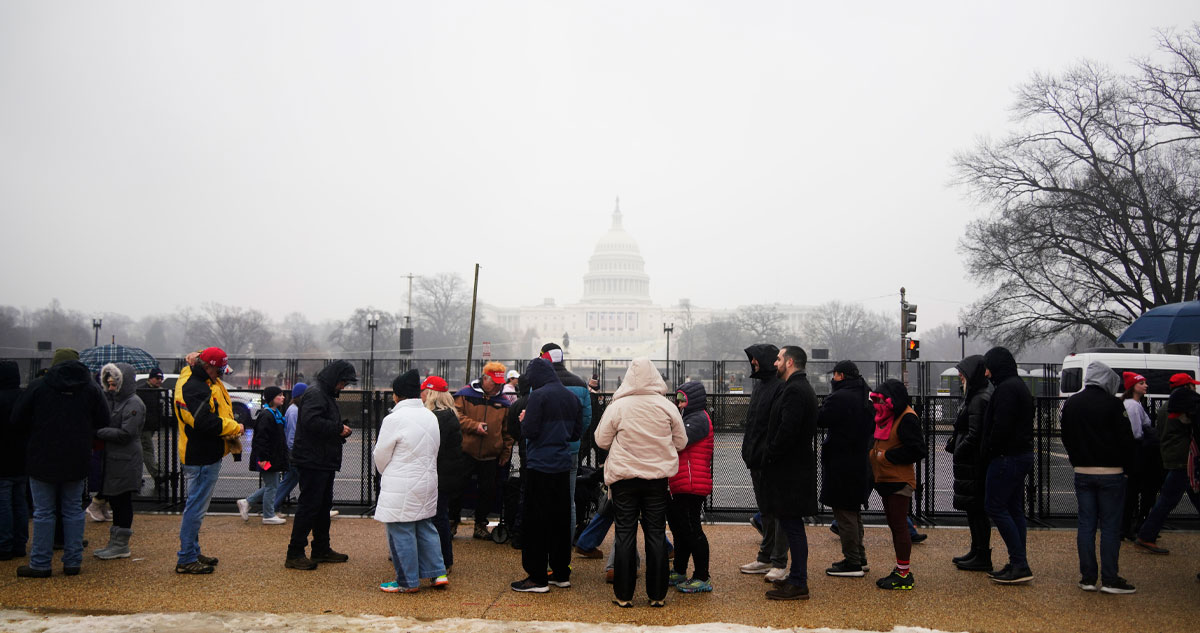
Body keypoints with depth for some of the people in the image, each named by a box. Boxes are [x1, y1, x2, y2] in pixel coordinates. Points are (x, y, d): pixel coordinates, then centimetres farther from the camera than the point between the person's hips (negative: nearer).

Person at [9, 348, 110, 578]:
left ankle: (40, 564, 10)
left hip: (43, 460, -2)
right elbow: (102, 424, 6)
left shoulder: (38, 386, -5)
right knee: (73, 511, 10)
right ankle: (73, 562, 12)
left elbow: (16, 423, -2)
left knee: (43, 512, 5)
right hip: (77, 461, 2)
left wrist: (35, 437, 16)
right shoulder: (91, 389, 2)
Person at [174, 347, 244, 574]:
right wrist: (235, 428, -14)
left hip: (207, 455, 11)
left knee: (196, 505, 17)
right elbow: (205, 422, -27)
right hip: (201, 458, -11)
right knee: (196, 507, -5)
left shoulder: (206, 381, 10)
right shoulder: (193, 388, -20)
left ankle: (192, 553, 27)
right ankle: (186, 559, 2)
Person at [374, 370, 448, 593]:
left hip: (401, 487, -8)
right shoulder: (431, 416, 7)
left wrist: (385, 473, 14)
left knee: (401, 532, 3)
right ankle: (438, 573, 18)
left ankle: (408, 581, 10)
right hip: (427, 482, 8)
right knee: (425, 527, 17)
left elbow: (381, 455, -9)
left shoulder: (394, 419, -16)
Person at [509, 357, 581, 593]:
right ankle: (561, 573, 21)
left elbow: (529, 431, -17)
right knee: (561, 520, 14)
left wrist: (524, 420, 3)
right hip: (563, 467, 7)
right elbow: (577, 432, 14)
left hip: (540, 466, -7)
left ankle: (537, 578, 2)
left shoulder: (538, 396, -13)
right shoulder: (571, 397, 9)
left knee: (536, 521, 0)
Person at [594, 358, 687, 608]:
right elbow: (681, 442, 5)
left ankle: (623, 594, 11)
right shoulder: (667, 407, -5)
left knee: (625, 533, 6)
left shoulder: (617, 407, -10)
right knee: (656, 533, 8)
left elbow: (601, 440, -2)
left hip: (624, 477, -1)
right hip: (658, 477, 1)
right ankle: (657, 594, 14)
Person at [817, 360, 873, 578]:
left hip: (842, 465, -9)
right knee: (854, 511, 19)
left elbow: (820, 420, -14)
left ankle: (852, 563, 1)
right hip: (860, 463, 9)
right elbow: (873, 428, 18)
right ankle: (859, 558, 26)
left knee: (844, 512, -2)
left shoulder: (839, 397, -18)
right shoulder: (866, 397, 10)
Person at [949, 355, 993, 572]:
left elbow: (974, 435, -22)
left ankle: (982, 557, 3)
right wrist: (955, 444, 9)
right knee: (974, 508, 16)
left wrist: (957, 450, -12)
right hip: (971, 464, 10)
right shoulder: (975, 397, 14)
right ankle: (976, 551, 26)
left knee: (976, 509, -3)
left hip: (974, 465, -10)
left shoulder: (979, 400, -19)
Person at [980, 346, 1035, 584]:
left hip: (1007, 457, -11)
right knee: (1014, 509, 12)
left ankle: (1020, 565, -8)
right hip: (1022, 455, 11)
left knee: (995, 507, -7)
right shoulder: (1020, 386, 18)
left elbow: (1001, 427, -24)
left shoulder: (1006, 389, -16)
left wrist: (987, 450, -10)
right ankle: (1018, 564, 16)